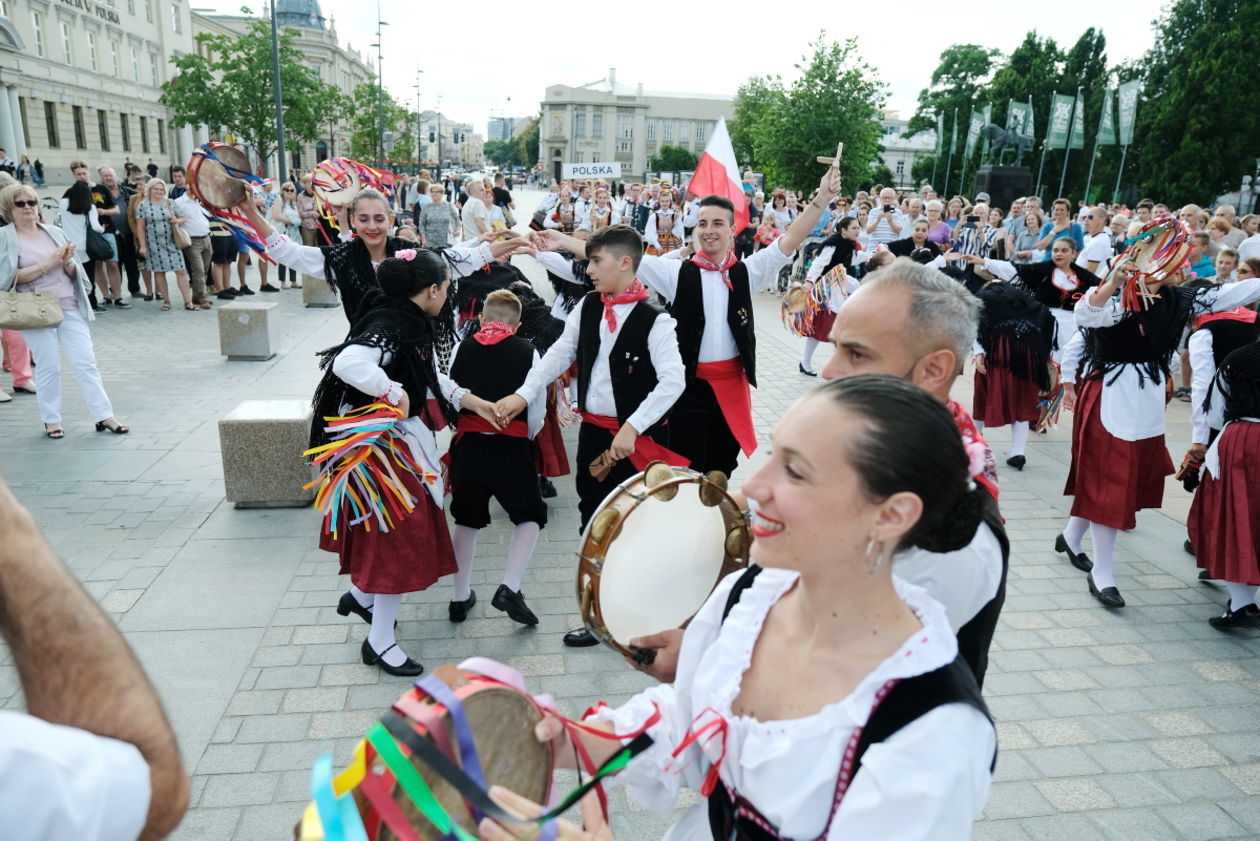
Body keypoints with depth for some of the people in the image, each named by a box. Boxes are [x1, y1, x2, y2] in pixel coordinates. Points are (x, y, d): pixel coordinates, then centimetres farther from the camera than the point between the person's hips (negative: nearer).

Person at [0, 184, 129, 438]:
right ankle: (51, 420, 13)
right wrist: (48, 263, -15)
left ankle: (104, 416, 4)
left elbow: (73, 273, 12)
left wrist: (67, 262, -9)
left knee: (86, 362, 1)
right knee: (48, 367, 0)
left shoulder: (55, 232, 10)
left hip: (70, 307, 3)